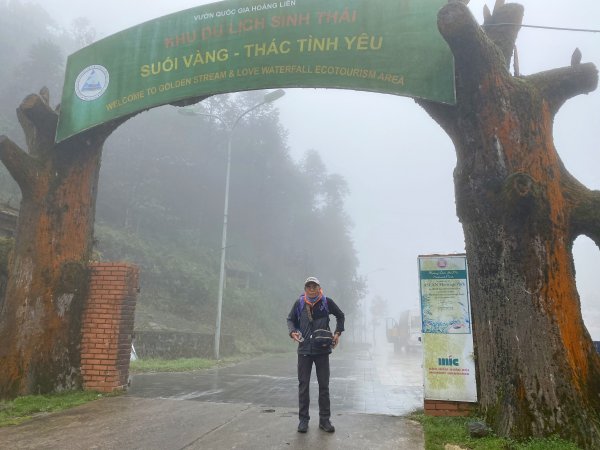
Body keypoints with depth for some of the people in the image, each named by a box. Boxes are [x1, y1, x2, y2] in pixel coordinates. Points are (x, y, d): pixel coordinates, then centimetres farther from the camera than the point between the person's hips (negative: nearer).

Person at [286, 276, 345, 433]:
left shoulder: (327, 302, -4)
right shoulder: (299, 303, -3)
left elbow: (340, 316, 13)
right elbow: (290, 319, 11)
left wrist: (338, 333, 2)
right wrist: (292, 331, -9)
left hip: (322, 350, 0)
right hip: (304, 350, 0)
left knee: (324, 385, 7)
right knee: (303, 385, 4)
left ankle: (324, 419, 19)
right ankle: (303, 419, 16)